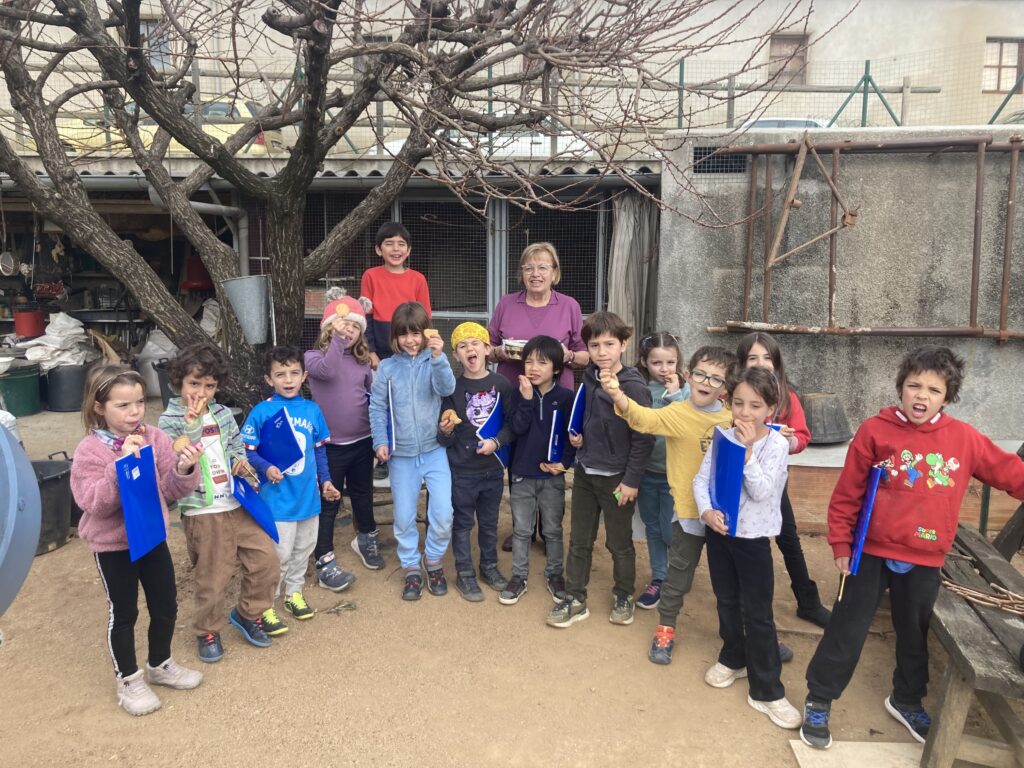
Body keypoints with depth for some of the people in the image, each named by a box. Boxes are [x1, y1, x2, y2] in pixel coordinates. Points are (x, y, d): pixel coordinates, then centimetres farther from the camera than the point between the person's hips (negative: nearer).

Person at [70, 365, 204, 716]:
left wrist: (184, 471, -25)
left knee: (166, 606, 15)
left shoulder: (156, 439, -5)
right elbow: (93, 502, -22)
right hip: (112, 545, -4)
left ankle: (160, 665, 39)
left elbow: (171, 490, -4)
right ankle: (128, 680, 30)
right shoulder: (90, 451, -14)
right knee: (123, 613, 10)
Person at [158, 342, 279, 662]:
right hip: (203, 513, -5)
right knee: (213, 577, 5)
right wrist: (192, 424, -26)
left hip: (238, 505, 5)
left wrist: (242, 462, -4)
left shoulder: (223, 413, 8)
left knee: (266, 557, 4)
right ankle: (207, 631, 30)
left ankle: (248, 613, 27)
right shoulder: (169, 420, -6)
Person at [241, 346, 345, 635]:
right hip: (278, 497, -5)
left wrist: (325, 480, 10)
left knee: (303, 548, 19)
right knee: (279, 553, 0)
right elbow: (248, 450, -8)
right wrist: (266, 468, -24)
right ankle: (265, 605, 18)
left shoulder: (313, 410, 1)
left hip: (308, 494, 5)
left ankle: (294, 592, 39)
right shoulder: (261, 412, -12)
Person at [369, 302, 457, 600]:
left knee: (443, 514, -5)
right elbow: (377, 407, 2)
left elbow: (447, 388, -20)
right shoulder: (387, 367, 0)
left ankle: (433, 562, 21)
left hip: (435, 450, -1)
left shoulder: (434, 361, -2)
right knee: (403, 517, 9)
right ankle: (411, 569, 28)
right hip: (402, 455, 1)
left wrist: (438, 356, -33)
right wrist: (380, 441, -7)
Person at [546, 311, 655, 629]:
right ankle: (575, 599, 27)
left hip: (616, 477, -6)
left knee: (619, 542, 12)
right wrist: (576, 434, 0)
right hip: (585, 471, 6)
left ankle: (623, 596, 34)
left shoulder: (633, 386, -19)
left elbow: (643, 438, -17)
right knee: (579, 540, 14)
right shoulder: (589, 377, 2)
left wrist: (631, 480, -16)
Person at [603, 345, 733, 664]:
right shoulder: (677, 413, -16)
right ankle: (666, 628, 26)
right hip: (690, 508, -3)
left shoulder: (731, 418, -2)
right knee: (679, 570, 9)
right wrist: (618, 396, -54)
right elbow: (644, 418, -35)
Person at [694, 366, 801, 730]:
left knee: (758, 615, 1)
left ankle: (766, 690, 14)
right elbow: (701, 479, -1)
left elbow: (761, 492, -21)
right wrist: (706, 510, -17)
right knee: (727, 602, 19)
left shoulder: (777, 445, -13)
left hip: (753, 537, -4)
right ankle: (733, 659, 41)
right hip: (719, 531, 4)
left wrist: (748, 451, -28)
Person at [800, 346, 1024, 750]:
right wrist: (841, 544, -4)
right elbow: (847, 493, -6)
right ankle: (818, 702, 23)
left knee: (914, 636, 21)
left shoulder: (964, 438, -4)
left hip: (925, 562, 3)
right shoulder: (875, 430, -11)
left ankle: (907, 701, 45)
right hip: (872, 553, -3)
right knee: (846, 631, 6)